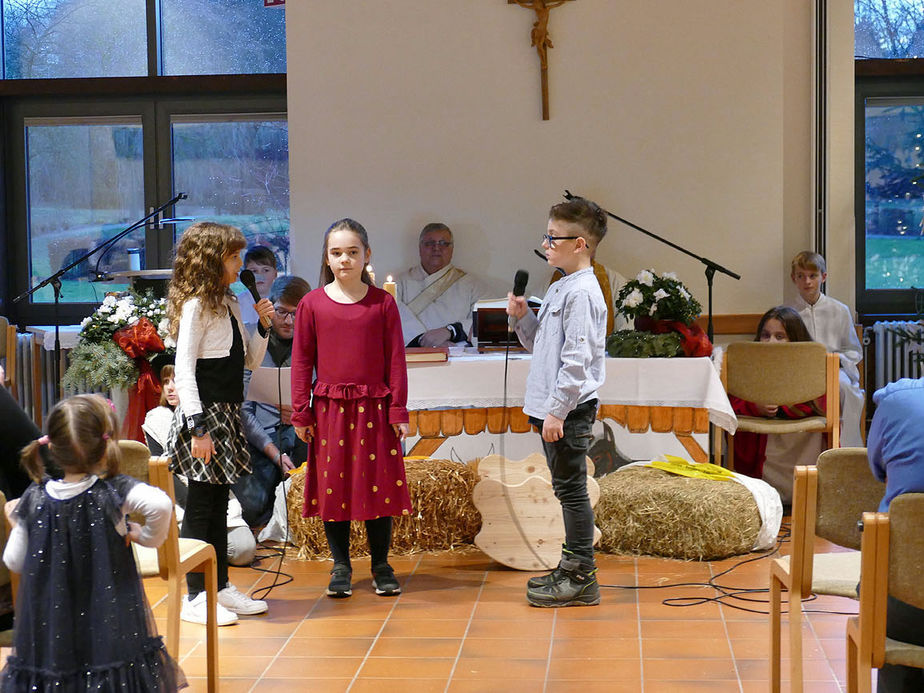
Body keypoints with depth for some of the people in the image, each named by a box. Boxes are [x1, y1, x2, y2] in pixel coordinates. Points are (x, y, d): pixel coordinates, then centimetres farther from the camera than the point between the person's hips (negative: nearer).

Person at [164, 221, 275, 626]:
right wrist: (198, 427, -23)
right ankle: (195, 596, 2)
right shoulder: (195, 305, -12)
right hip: (204, 413, -9)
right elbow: (183, 369, -17)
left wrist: (262, 326, 4)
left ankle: (220, 587, 21)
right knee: (200, 504, -4)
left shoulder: (228, 304, 15)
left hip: (228, 412, 9)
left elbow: (249, 361, 20)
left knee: (218, 502, 13)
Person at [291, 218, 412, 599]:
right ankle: (340, 567, 20)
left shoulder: (382, 303, 1)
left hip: (374, 409, 0)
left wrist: (398, 411, -2)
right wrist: (301, 413, 1)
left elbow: (396, 360, 2)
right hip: (329, 409, 1)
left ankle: (381, 566, 18)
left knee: (378, 484, 4)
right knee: (333, 487, 6)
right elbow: (301, 361, 4)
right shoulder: (312, 304, 1)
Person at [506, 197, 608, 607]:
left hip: (570, 410, -10)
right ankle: (571, 568, 25)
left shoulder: (582, 292, -16)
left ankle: (582, 578, 4)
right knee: (566, 489, 15)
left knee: (571, 489, -3)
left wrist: (556, 410, -22)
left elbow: (576, 359, -21)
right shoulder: (560, 288, 15)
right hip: (553, 408, 10)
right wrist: (523, 317, 6)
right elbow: (541, 344, 23)